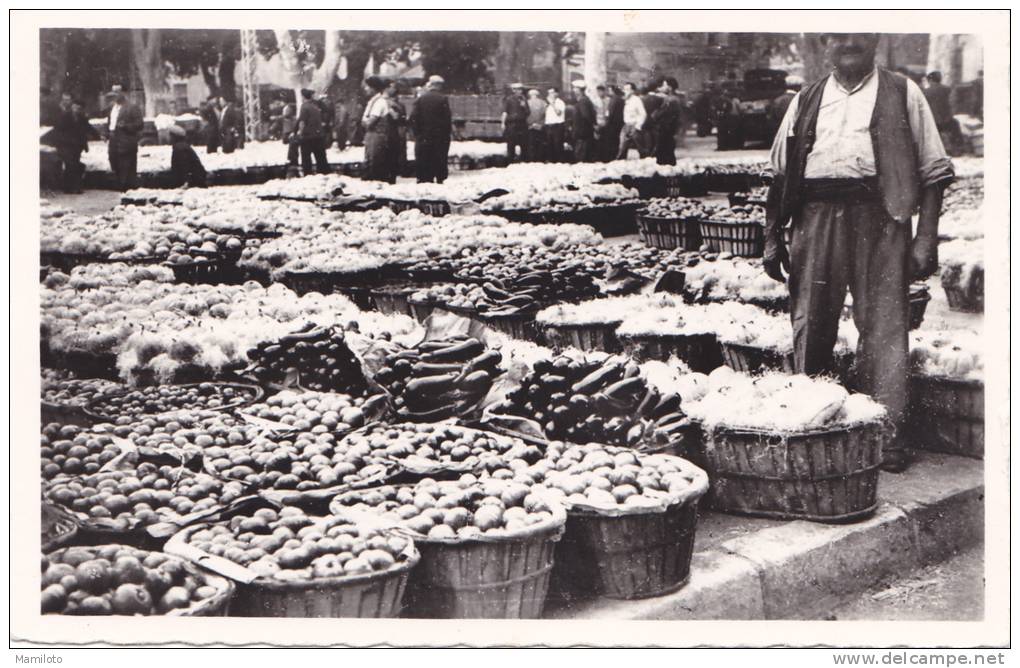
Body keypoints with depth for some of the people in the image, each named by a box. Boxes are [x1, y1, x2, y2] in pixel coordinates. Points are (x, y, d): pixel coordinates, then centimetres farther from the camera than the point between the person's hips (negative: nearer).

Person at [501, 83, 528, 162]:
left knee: (524, 144, 3)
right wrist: (503, 123, -13)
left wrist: (524, 106, -3)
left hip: (522, 124, 4)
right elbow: (505, 112, -4)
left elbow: (527, 113, 17)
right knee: (511, 144, -2)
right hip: (511, 123, -4)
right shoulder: (509, 99, 1)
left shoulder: (523, 100, 15)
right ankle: (510, 161, 3)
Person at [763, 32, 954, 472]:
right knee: (810, 323, 4)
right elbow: (781, 174, 17)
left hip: (879, 219, -2)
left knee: (883, 325, -5)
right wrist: (772, 237, 10)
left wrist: (926, 239, -4)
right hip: (816, 218, 3)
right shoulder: (806, 102, 17)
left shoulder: (903, 95, 9)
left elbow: (934, 171, 5)